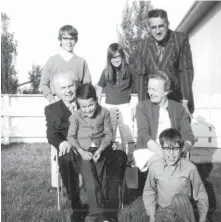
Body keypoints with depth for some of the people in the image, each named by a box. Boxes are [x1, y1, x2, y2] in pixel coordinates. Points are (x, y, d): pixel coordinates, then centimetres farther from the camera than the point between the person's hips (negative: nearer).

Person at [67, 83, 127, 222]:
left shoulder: (104, 112, 0)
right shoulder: (76, 116, -1)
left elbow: (109, 135, 2)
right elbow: (71, 136, 1)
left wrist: (100, 150, -14)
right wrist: (81, 151, -15)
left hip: (102, 149, 1)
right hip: (84, 151, -1)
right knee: (91, 183, -21)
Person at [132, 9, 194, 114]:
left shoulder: (181, 39, -7)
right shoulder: (142, 46, -1)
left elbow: (186, 70, -8)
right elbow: (141, 76, 0)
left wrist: (185, 102, -12)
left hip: (178, 99, -1)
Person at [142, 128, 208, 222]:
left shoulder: (190, 168, -11)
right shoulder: (154, 167, -8)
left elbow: (200, 194, 0)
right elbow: (149, 192, 6)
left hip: (183, 212, 2)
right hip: (162, 212, -2)